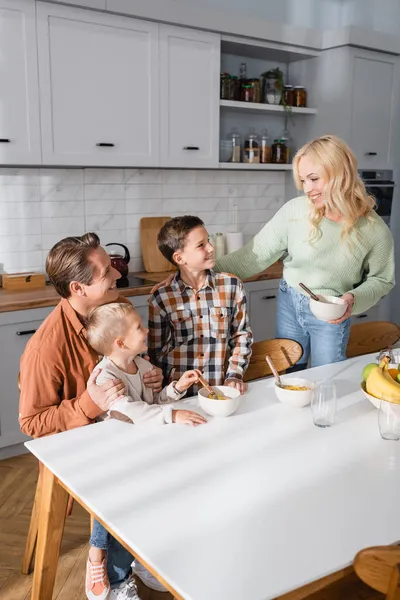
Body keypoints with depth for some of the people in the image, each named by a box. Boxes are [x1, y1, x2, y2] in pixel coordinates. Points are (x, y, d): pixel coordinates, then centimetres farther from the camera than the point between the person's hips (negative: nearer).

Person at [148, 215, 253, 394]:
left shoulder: (232, 286, 0)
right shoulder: (161, 299, -4)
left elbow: (242, 335, 8)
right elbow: (156, 352, 3)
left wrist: (234, 375, -1)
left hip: (221, 390, 2)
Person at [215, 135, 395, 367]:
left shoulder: (375, 230, -17)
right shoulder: (295, 211, -17)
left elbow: (382, 280, -2)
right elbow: (256, 255, -12)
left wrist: (354, 299, -21)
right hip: (289, 304, 2)